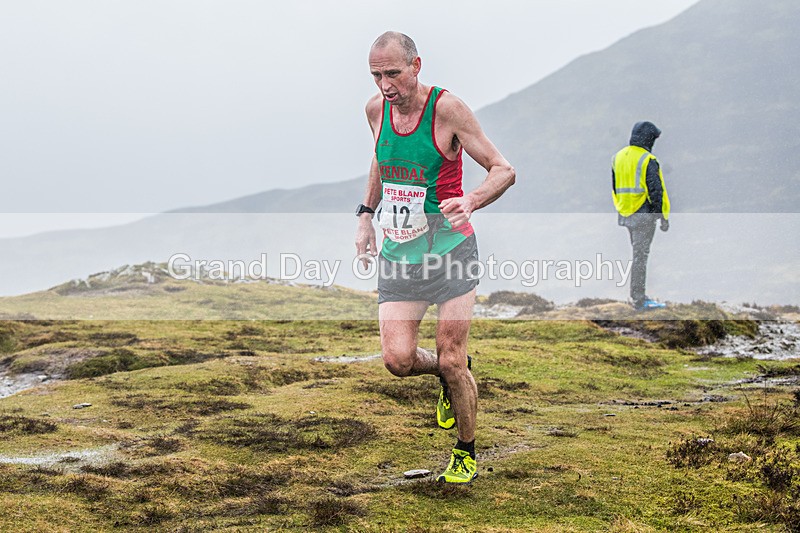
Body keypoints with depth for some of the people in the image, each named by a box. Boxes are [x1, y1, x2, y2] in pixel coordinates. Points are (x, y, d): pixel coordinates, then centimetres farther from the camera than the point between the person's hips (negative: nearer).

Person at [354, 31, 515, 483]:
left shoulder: (446, 108, -14)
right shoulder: (376, 109, 2)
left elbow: (504, 171, -13)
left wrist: (471, 202, -31)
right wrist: (366, 215, 17)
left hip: (449, 249, -4)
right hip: (398, 253, 4)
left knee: (451, 363, -4)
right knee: (398, 359, -9)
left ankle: (467, 453, 20)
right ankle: (449, 375, 26)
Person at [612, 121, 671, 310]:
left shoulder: (618, 157, 10)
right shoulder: (648, 160, -13)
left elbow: (615, 188, 16)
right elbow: (656, 191, -14)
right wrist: (664, 217, -9)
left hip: (625, 214, 7)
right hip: (644, 215, -7)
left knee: (639, 253, 17)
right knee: (640, 255, -5)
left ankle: (638, 295, 20)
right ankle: (639, 299, -3)